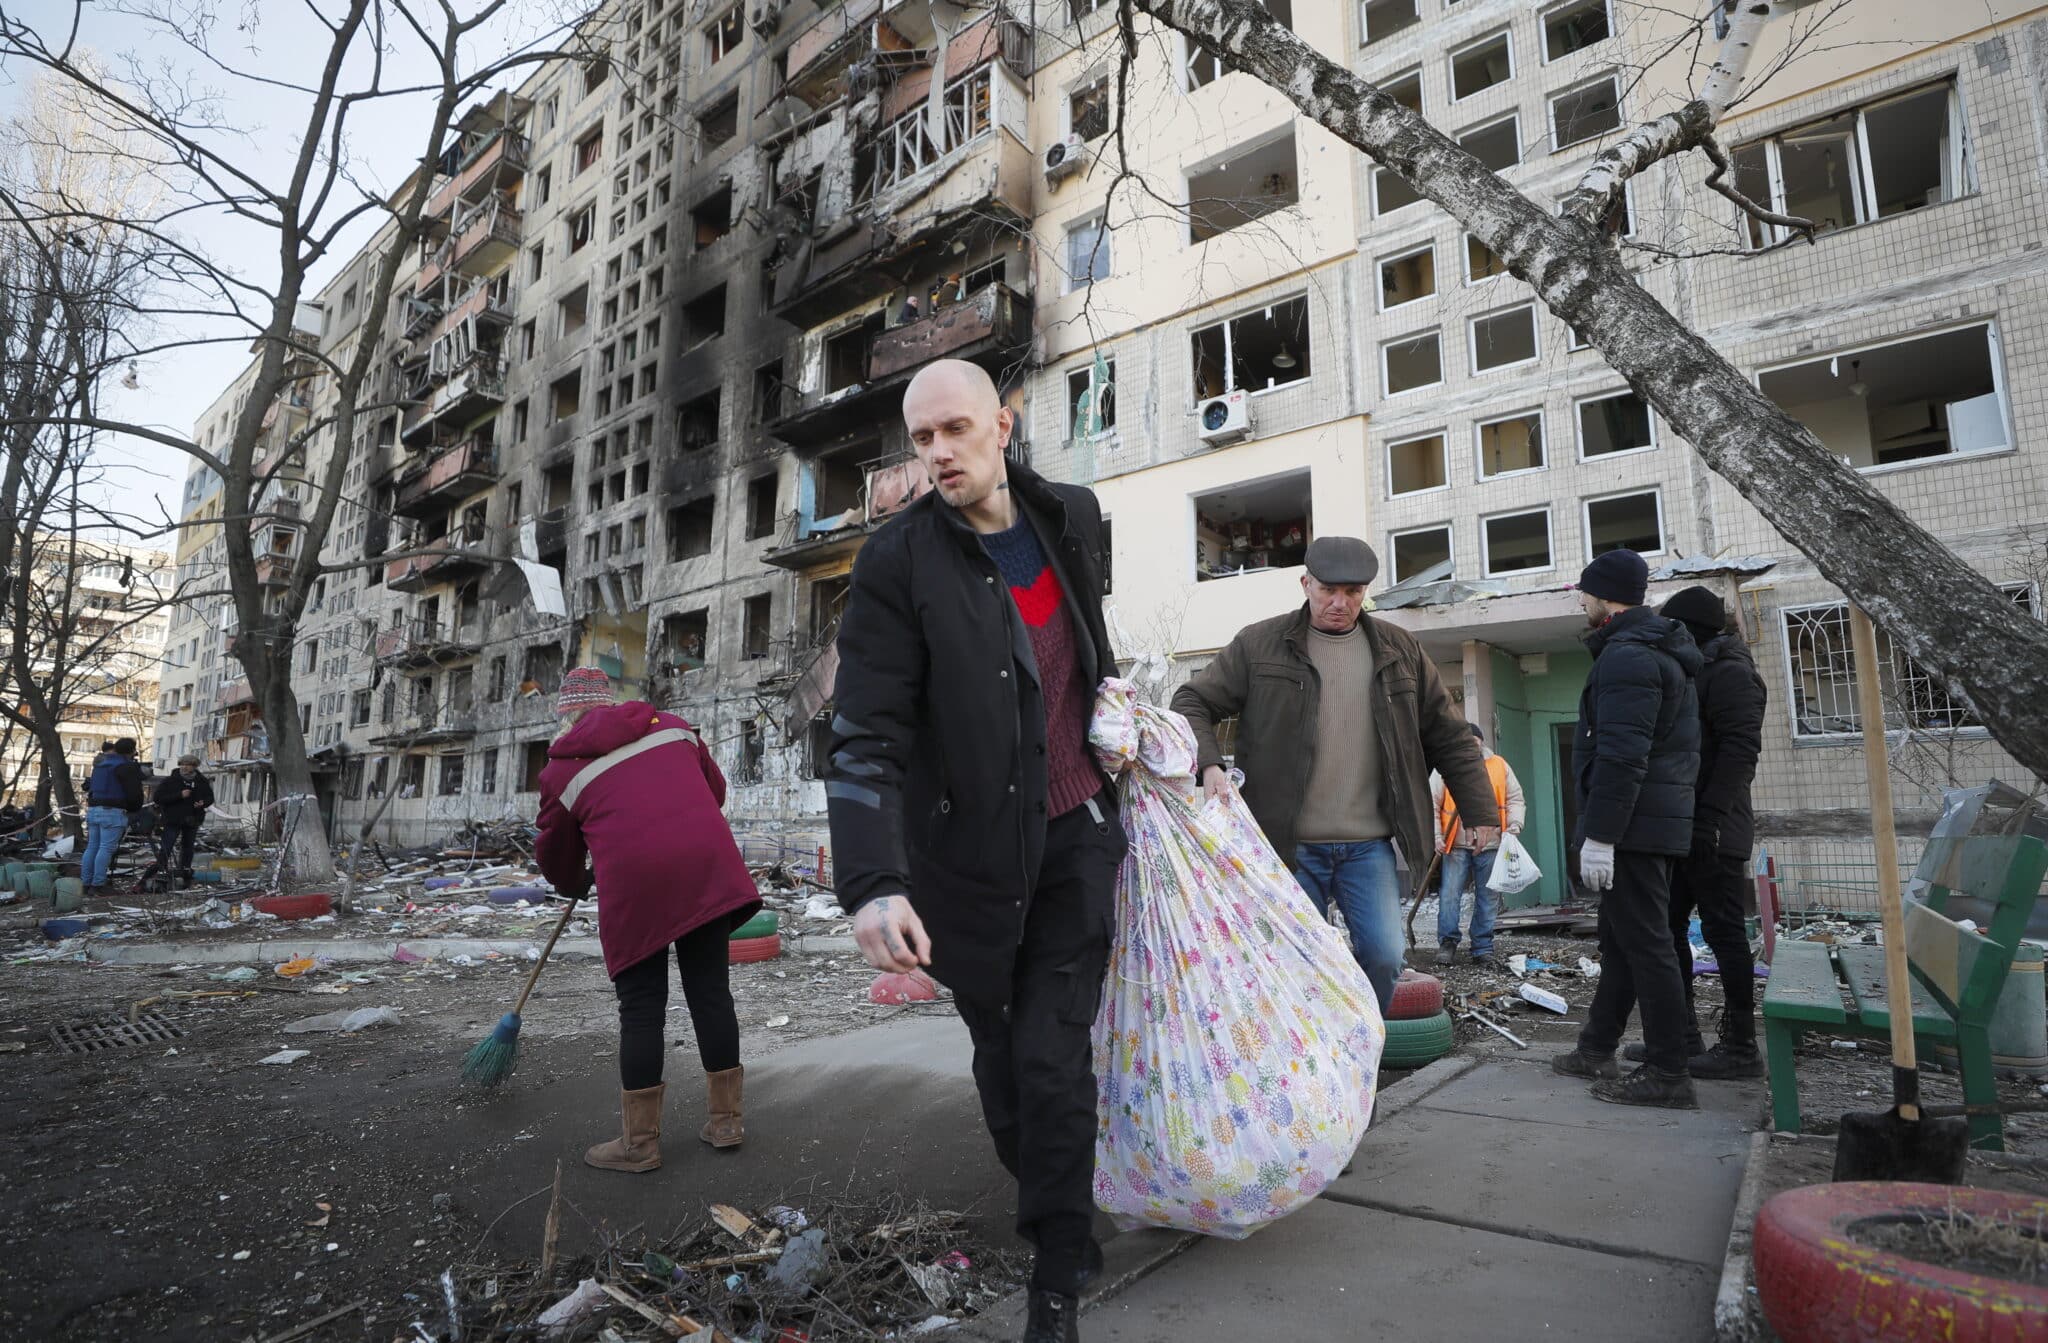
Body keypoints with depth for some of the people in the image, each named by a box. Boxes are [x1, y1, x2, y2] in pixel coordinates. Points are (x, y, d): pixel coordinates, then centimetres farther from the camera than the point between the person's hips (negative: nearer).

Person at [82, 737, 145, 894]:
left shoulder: (100, 764, 19)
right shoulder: (127, 767, -9)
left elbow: (91, 787, 25)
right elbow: (134, 793, -12)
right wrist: (135, 809, 6)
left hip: (93, 810, 9)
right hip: (113, 812, -9)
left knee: (92, 847, 11)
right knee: (106, 849, -7)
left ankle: (86, 883, 13)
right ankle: (97, 885, -9)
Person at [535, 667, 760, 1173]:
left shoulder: (564, 768, 9)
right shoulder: (672, 726, 16)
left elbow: (555, 853, 20)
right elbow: (715, 789, 23)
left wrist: (572, 885, 41)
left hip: (635, 884, -3)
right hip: (708, 867, 3)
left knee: (641, 1008, 8)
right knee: (710, 991, 12)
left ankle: (639, 1141, 16)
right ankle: (726, 1119, 22)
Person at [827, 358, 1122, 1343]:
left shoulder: (1072, 519, 0)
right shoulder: (898, 562, -15)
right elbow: (866, 736, -21)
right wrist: (872, 883, -31)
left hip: (1078, 831, 2)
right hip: (970, 848, -1)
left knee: (1054, 1052, -1)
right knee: (1001, 1049, 14)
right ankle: (1044, 1198, 43)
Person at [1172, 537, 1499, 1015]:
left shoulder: (1400, 651, 9)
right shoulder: (1260, 645, 0)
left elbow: (1448, 736, 14)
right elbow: (1193, 703, 0)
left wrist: (1481, 812, 12)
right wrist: (1208, 763, -19)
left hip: (1369, 845, 2)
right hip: (1291, 845, -2)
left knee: (1384, 954, -4)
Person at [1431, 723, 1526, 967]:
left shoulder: (1499, 766, 11)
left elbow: (1515, 799, 14)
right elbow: (1431, 804, 3)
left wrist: (1515, 824, -3)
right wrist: (1436, 836, -7)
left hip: (1491, 846, 2)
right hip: (1456, 846, -2)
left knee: (1487, 898, 6)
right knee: (1449, 895, -7)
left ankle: (1483, 948, 14)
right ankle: (1447, 943, 4)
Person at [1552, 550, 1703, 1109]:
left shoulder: (1626, 656, -15)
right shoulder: (1663, 653, 19)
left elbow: (1620, 755, -23)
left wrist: (1598, 834, -22)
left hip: (1632, 826, -11)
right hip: (1661, 821, 11)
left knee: (1645, 945, -5)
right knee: (1620, 939, 16)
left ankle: (1668, 1075, 2)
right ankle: (1596, 1049, 27)